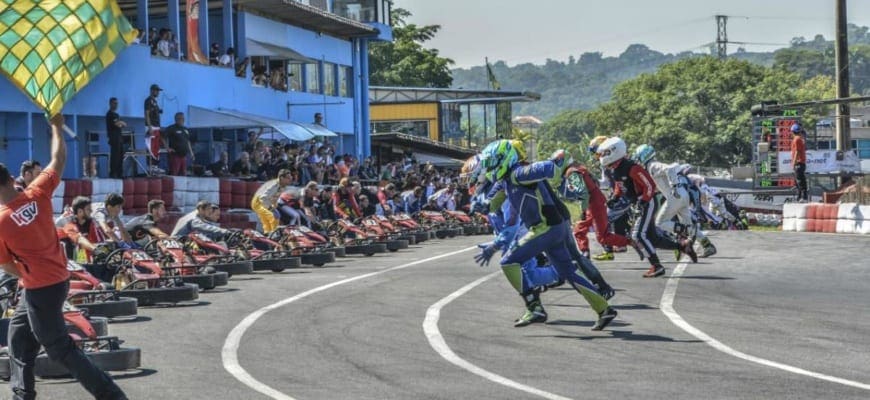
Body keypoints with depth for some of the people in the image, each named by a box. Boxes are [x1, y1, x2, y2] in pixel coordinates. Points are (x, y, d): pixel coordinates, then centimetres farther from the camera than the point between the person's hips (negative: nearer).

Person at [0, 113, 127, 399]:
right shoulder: (37, 194, -8)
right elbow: (58, 161, 6)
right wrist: (57, 127, 17)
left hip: (40, 288, -8)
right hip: (58, 279, 8)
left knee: (60, 348, 0)